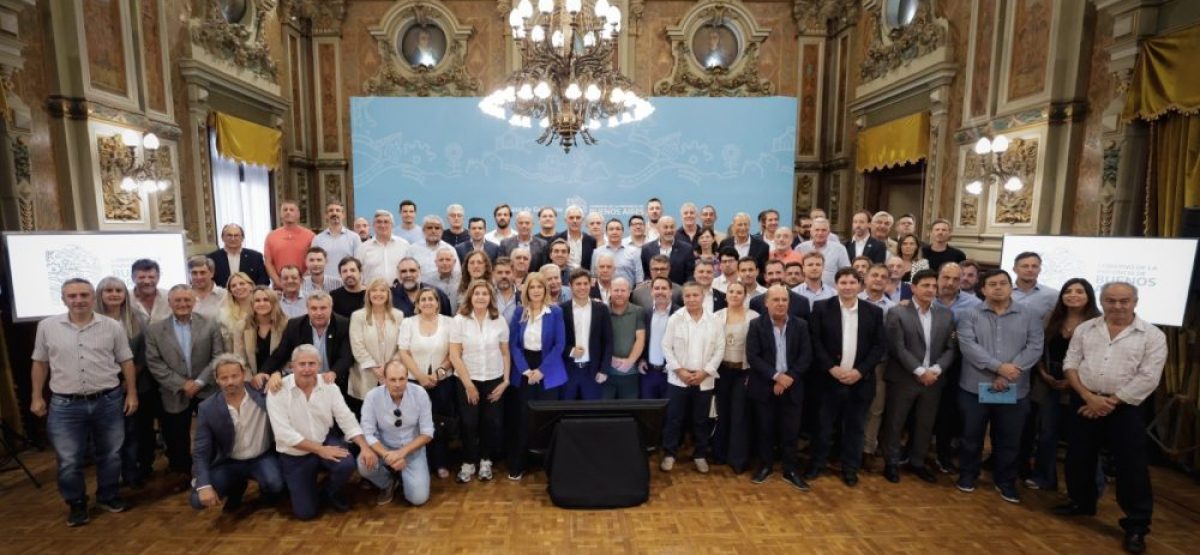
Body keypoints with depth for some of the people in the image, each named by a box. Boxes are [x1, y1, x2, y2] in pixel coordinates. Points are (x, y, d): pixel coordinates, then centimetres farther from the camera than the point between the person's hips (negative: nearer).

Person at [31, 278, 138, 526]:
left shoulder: (112, 326, -3)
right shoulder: (47, 327, 0)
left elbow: (127, 362, 2)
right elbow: (40, 364, 9)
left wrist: (132, 393, 0)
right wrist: (36, 397, 6)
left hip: (108, 401, 0)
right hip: (65, 405, 0)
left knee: (110, 454, 12)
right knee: (69, 460, 8)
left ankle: (108, 495, 30)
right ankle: (76, 504, 26)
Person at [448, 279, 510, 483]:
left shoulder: (500, 321, -2)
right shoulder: (460, 320, -7)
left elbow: (505, 354, 3)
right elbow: (454, 356, -8)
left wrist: (505, 381, -3)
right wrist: (468, 384, -9)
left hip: (494, 380, 2)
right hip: (467, 381, -1)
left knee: (492, 422, 7)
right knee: (469, 423, 5)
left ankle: (485, 461, 27)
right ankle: (468, 463, 25)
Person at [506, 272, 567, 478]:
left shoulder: (556, 311, -4)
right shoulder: (519, 312, 2)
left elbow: (560, 344, -8)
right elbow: (514, 343, 1)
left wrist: (541, 370, -14)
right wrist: (525, 370, -10)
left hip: (548, 371, -1)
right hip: (524, 370, 2)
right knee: (522, 417, 7)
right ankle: (517, 465, 20)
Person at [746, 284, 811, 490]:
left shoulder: (801, 325, 1)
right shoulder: (756, 325, -5)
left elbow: (806, 356, -2)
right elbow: (752, 356, -11)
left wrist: (789, 377, -13)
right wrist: (776, 376, -18)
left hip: (792, 387, 1)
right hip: (764, 387, -1)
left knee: (791, 431, 7)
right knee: (765, 429, 9)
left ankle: (790, 470, 23)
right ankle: (765, 465, 27)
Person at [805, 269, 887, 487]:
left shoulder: (874, 312, 3)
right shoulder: (822, 308, -3)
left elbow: (880, 346, 1)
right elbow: (815, 342, -5)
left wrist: (860, 371, -10)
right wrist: (831, 368, -14)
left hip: (860, 380, 2)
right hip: (829, 378, -1)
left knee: (855, 427, 12)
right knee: (824, 424, 8)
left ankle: (850, 468, 28)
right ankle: (817, 464, 24)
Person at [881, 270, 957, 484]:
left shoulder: (946, 315, 8)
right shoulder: (897, 313, -7)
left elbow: (951, 348, 4)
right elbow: (898, 348, -12)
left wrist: (936, 369, -11)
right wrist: (920, 371, -16)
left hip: (933, 380, 4)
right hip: (903, 379, -4)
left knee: (925, 424, 14)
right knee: (895, 423, 6)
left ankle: (917, 462, 31)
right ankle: (892, 463, 20)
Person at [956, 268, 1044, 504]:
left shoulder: (1029, 316, 4)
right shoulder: (970, 315, -1)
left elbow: (1035, 348, -6)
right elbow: (968, 345, -12)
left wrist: (1006, 376, -16)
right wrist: (999, 367, -22)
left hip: (1014, 390, 1)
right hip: (975, 387, -1)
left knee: (1009, 440, 12)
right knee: (971, 436, 11)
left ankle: (1005, 481, 29)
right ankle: (968, 474, 27)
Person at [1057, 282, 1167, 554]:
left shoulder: (1152, 335, -3)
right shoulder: (1084, 329, 5)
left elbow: (1147, 378, -9)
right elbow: (1071, 364, 2)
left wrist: (1111, 402, -12)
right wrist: (1089, 397, -10)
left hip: (1125, 408, -2)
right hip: (1084, 403, 3)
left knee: (1131, 466, 1)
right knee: (1078, 458, 12)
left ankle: (1136, 525, 16)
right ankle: (1081, 503, 32)